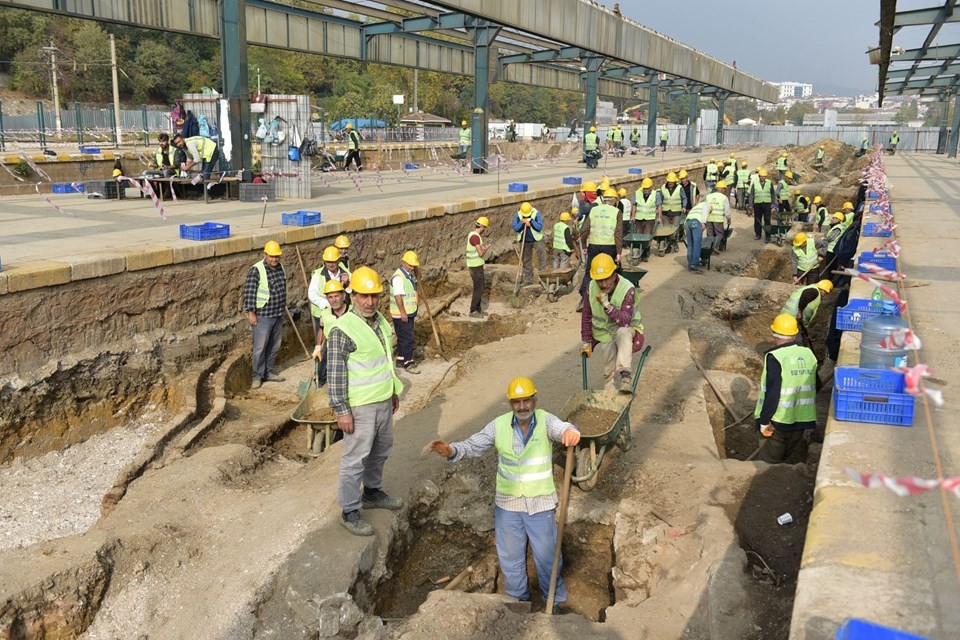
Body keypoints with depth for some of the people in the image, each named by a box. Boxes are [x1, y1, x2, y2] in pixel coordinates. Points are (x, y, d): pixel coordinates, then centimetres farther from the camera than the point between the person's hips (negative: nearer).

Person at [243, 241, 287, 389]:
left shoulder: (281, 268, 7)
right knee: (260, 347, -4)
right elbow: (249, 292, -17)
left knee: (274, 346, 14)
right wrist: (251, 313, -20)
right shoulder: (256, 270, -16)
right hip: (262, 315, -7)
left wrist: (283, 307, 23)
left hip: (278, 315, 7)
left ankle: (269, 372, 26)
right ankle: (257, 376, 7)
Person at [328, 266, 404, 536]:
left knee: (380, 451, 22)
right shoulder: (342, 330, -20)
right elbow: (335, 373, -19)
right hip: (360, 407, -8)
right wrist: (342, 411, -18)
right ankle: (350, 512, 14)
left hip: (384, 402, 8)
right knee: (355, 459, 1)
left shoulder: (381, 320, 5)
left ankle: (372, 493, 42)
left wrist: (394, 391, 21)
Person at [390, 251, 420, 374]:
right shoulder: (398, 277, -21)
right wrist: (402, 312, -26)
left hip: (410, 312, 10)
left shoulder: (410, 274, 10)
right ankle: (408, 363, 1)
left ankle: (400, 359, 28)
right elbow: (397, 296, -26)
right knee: (407, 338, -6)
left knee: (403, 337, 18)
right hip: (401, 314, -10)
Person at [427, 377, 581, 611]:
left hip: (541, 504, -2)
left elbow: (561, 428, -35)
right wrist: (451, 451, -33)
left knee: (547, 556, 14)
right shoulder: (500, 425, -9)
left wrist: (570, 432, -60)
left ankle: (555, 602, 39)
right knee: (510, 557, 18)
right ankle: (518, 599, 43)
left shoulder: (545, 421, -14)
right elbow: (473, 445, -11)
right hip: (507, 504, 2)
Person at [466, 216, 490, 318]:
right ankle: (473, 311, 4)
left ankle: (478, 309, 24)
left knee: (481, 286, 17)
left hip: (477, 265, 10)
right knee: (478, 289, -3)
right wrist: (486, 248, -4)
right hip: (476, 266, -10)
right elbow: (480, 253, -22)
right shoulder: (475, 236, -21)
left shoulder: (472, 234, 11)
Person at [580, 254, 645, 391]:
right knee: (610, 373, -3)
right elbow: (586, 316, 4)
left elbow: (625, 321, -32)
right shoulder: (592, 288, -10)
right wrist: (586, 341, 6)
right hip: (603, 336, 4)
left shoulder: (627, 290, -22)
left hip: (626, 330, -4)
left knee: (623, 332, -38)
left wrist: (608, 306, -43)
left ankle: (625, 376, -48)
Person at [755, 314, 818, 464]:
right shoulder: (809, 354, 3)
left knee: (767, 463, 6)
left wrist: (764, 420, -14)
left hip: (778, 420, -6)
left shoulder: (775, 358, -17)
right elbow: (815, 386, 13)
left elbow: (772, 394, -21)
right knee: (784, 460, 20)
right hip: (802, 420, 6)